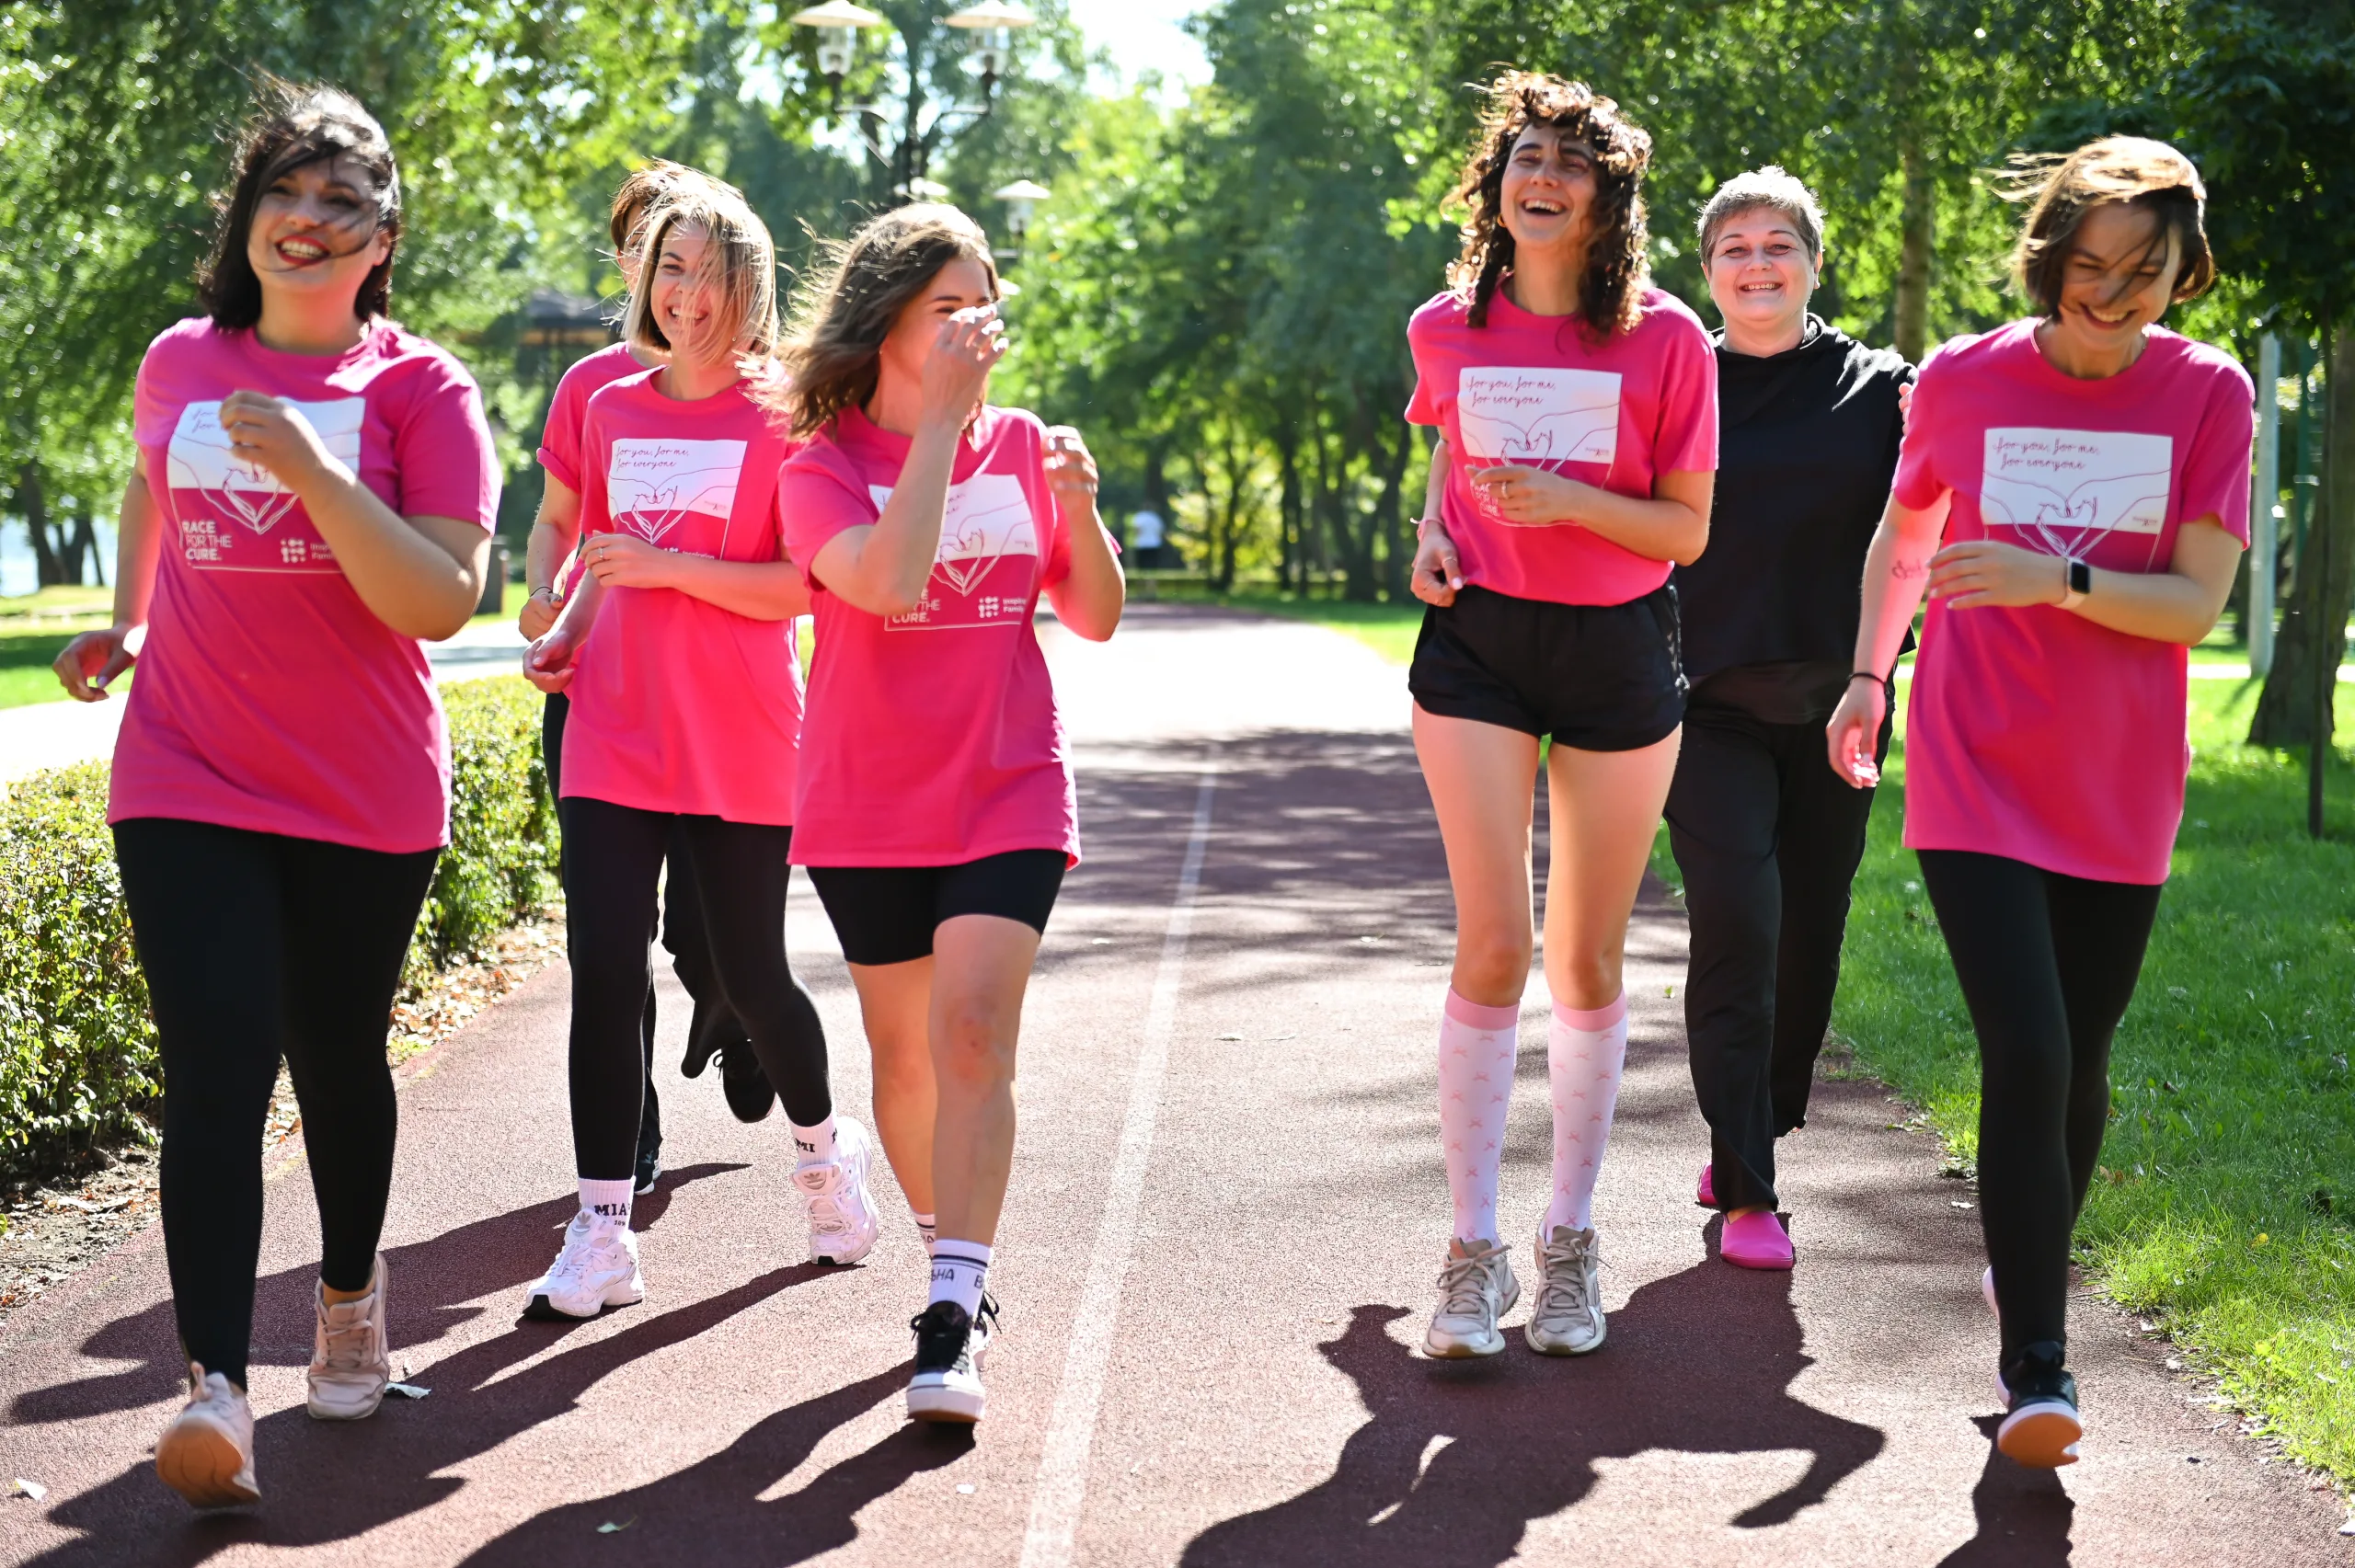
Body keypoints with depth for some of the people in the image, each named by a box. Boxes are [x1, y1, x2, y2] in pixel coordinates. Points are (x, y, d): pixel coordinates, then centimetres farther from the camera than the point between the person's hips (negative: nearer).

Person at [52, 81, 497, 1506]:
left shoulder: (423, 391, -6)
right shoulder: (179, 366, 5)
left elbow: (442, 601, -18)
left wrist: (313, 466, -26)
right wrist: (127, 623, 17)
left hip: (366, 800, -1)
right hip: (188, 786, 1)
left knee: (338, 1059, 14)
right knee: (217, 1076, -11)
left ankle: (352, 1295, 39)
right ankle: (217, 1390, -15)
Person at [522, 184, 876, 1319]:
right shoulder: (611, 410, 11)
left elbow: (805, 587, -9)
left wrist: (672, 566, -18)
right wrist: (565, 635, 4)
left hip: (739, 748, -3)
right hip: (613, 740, 3)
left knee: (750, 975, 5)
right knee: (603, 977, -6)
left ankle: (823, 1149, 35)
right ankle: (601, 1237, -1)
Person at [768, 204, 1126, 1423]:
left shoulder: (1023, 446, 5)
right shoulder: (825, 465, -4)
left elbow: (1097, 619, 8)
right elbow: (887, 581, -24)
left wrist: (1078, 509, -10)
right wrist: (943, 419, -21)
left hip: (1008, 796, 0)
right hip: (870, 809, 0)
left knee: (973, 1034, -15)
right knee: (906, 1054, 8)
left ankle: (952, 1321, -18)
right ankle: (958, 1270, 30)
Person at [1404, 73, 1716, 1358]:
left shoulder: (1664, 339, -4)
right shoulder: (1448, 331, 4)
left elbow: (1686, 530, -2)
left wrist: (1569, 499, -19)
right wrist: (1432, 534, 4)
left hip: (1617, 653, 0)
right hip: (1478, 640, 1)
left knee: (1591, 960, 7)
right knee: (1494, 947, -9)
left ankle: (1570, 1242, 20)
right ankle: (1473, 1251, 0)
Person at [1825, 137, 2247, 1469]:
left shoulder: (2208, 393, -3)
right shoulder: (1963, 382, -2)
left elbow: (2197, 604, -8)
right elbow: (1903, 532, 17)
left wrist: (2055, 578, -22)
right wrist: (1868, 672, 14)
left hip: (2119, 794, 2)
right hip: (1976, 778, -1)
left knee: (2080, 1060, 11)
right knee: (2027, 1055, -13)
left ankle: (2033, 1268, 38)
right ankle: (2038, 1368, -10)